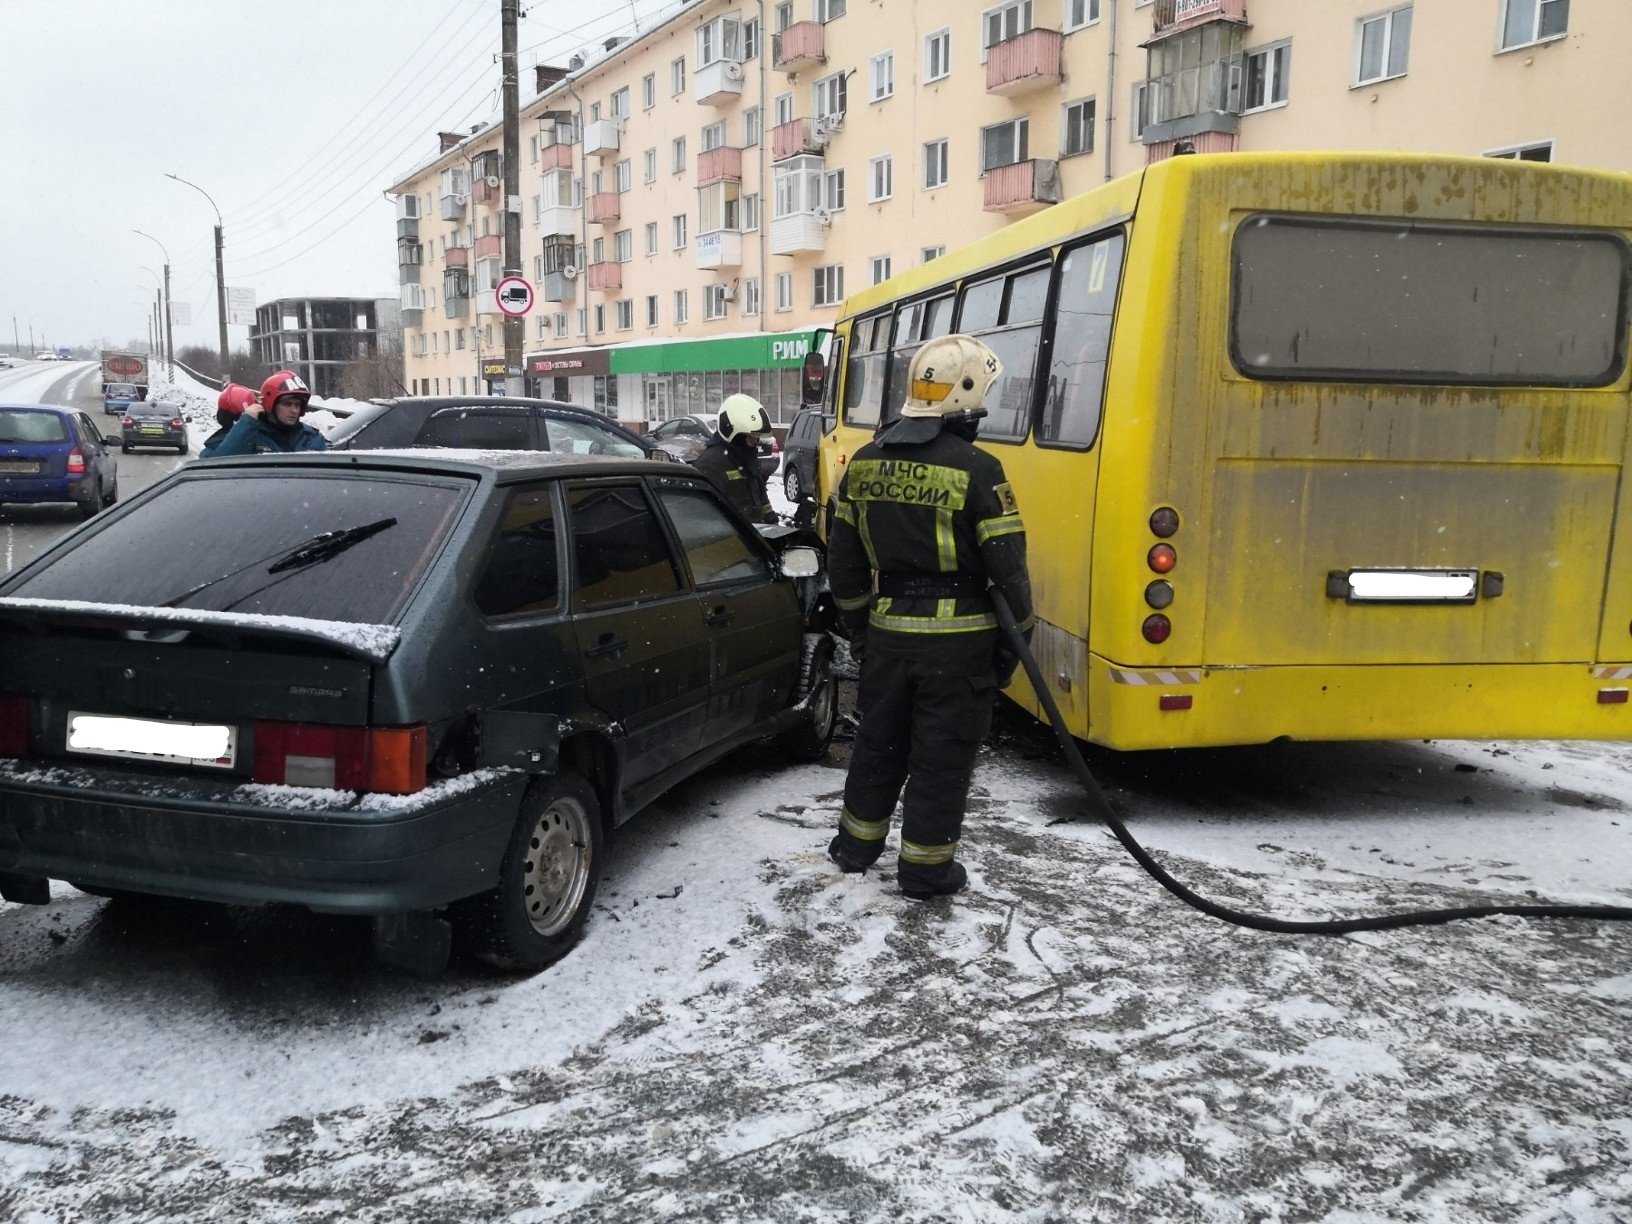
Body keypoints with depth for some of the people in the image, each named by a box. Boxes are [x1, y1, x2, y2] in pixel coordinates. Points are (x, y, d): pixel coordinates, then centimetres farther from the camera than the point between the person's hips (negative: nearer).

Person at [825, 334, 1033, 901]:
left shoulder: (865, 463, 3)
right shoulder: (975, 470, -15)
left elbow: (844, 564, 9)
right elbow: (1008, 570, -14)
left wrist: (859, 630, 20)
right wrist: (1011, 647, -1)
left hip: (887, 635, 5)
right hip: (958, 642, -5)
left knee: (879, 741, 21)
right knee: (942, 756, 8)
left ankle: (857, 845, 35)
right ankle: (926, 869, 20)